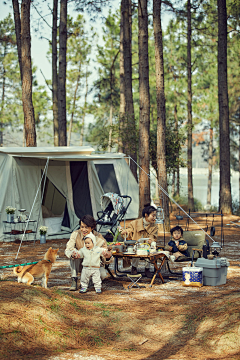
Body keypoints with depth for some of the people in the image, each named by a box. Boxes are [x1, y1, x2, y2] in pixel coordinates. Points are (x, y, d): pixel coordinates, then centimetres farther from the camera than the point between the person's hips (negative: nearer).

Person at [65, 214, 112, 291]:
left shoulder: (99, 238, -19)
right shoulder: (76, 234, -15)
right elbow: (68, 249, -21)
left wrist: (108, 257, -45)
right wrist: (72, 254, -46)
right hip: (81, 264, 1)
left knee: (102, 275, -32)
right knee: (73, 255, -30)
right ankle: (74, 282, -22)